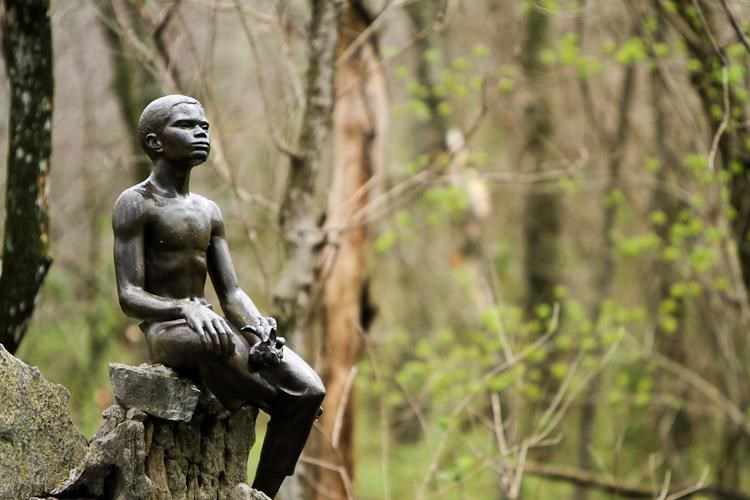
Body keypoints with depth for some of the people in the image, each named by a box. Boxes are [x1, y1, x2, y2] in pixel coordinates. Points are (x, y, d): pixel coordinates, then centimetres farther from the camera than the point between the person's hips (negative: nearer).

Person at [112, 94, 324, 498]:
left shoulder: (208, 211, 18)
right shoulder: (135, 204, -3)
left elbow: (232, 294, 12)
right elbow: (129, 298, -11)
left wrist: (259, 327, -11)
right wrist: (187, 309, -30)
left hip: (212, 328, 7)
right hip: (165, 334, -6)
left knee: (310, 390, -18)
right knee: (216, 341, -43)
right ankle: (276, 403, -16)